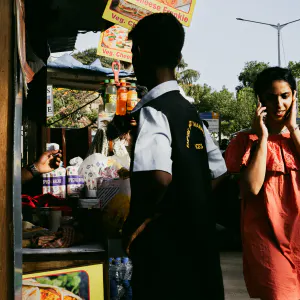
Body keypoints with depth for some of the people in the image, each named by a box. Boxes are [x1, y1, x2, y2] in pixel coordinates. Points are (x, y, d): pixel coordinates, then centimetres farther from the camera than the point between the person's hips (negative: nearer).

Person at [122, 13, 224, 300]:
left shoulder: (152, 111, -15)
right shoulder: (191, 112, 11)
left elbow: (160, 177, -31)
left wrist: (135, 222, -16)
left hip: (164, 247, -8)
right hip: (198, 242, 8)